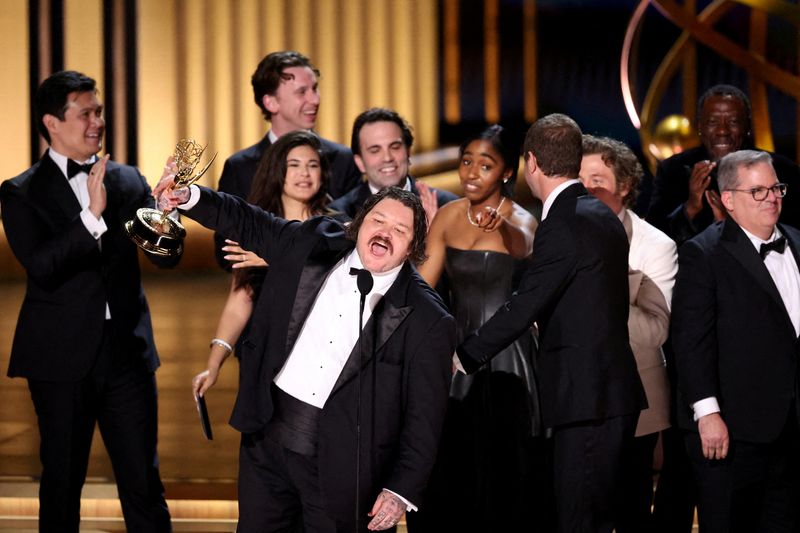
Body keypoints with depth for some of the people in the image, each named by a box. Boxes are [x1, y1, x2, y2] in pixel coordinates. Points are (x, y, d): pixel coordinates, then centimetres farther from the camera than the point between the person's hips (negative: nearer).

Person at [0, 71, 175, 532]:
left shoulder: (128, 181, 8)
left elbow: (166, 256, 1)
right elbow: (41, 266, -17)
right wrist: (92, 216, -27)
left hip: (127, 351, 2)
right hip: (63, 356, -2)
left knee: (144, 480, 3)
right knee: (63, 481, 8)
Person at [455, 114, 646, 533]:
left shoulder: (560, 227, -16)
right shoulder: (603, 217, 14)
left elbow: (522, 309, -17)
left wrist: (465, 356, -9)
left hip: (587, 400, -10)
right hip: (613, 392, 10)